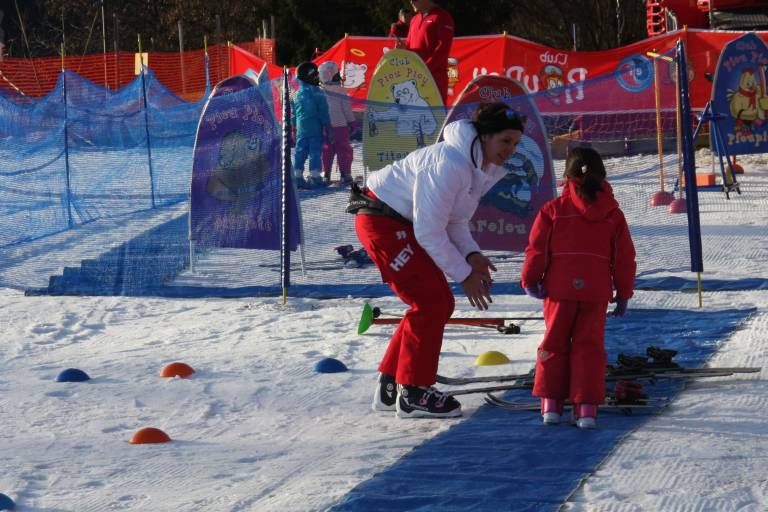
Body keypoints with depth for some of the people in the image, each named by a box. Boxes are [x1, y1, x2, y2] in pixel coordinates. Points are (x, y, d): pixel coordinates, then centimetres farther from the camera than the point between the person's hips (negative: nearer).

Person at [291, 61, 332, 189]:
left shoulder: (296, 95, 8)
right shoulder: (317, 93, -10)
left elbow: (293, 116, 13)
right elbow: (324, 114, -9)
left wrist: (294, 128, 21)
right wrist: (328, 129, -3)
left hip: (301, 129, 5)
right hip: (315, 130, -5)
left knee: (300, 153, 8)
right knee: (315, 153, -2)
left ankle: (297, 177, 8)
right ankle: (315, 177, -3)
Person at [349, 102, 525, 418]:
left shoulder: (484, 168, 3)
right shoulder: (451, 164, -28)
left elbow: (454, 221, 10)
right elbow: (429, 232, -26)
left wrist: (471, 255, -8)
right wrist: (464, 274, -19)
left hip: (403, 225, 10)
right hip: (382, 222, -10)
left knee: (440, 304, 9)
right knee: (430, 302, -13)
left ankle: (391, 386, 18)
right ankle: (412, 394, -5)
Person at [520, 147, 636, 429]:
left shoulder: (553, 209, -2)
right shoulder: (613, 214, 6)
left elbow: (537, 249, -3)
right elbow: (625, 257, 7)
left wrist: (530, 280, 9)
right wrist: (623, 293, 15)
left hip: (560, 289, -1)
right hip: (596, 292, 1)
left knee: (555, 343, 11)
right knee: (589, 345, 5)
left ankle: (551, 402, 9)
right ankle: (586, 406, -2)